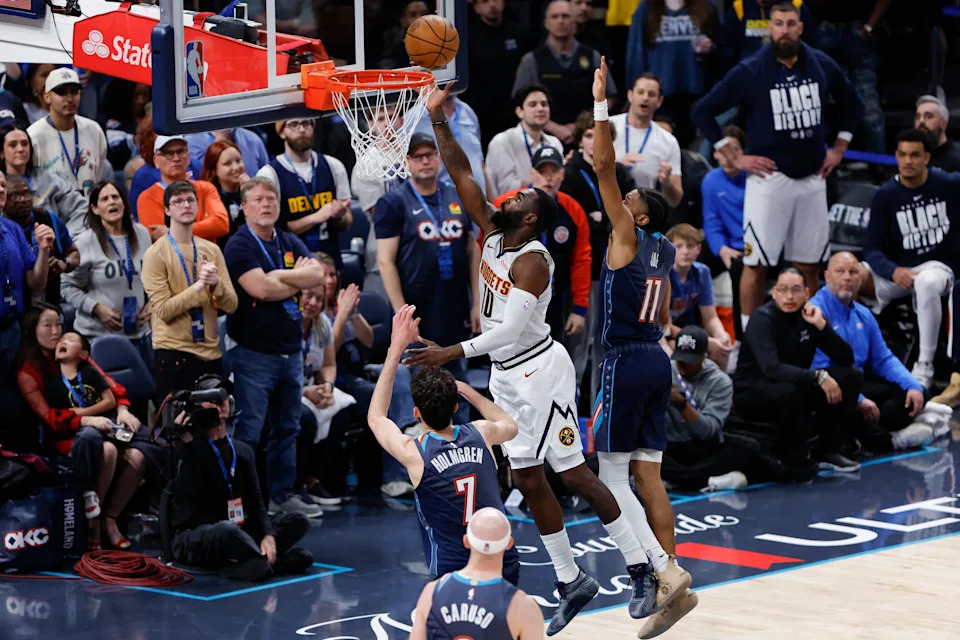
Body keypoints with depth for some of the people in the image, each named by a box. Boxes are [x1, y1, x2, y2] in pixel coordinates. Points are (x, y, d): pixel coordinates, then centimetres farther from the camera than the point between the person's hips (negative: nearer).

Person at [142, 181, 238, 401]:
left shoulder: (211, 250, 9)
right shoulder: (156, 254, -4)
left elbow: (231, 305, 3)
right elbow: (163, 310, -14)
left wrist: (216, 283, -16)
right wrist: (198, 286, -20)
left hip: (210, 352, 5)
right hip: (173, 353, -4)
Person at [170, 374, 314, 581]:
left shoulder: (242, 452, 13)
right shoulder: (190, 449, -5)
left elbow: (255, 502, 6)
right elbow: (187, 493, -22)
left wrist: (268, 536, -13)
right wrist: (187, 444, -25)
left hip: (235, 530, 7)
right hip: (192, 539, -7)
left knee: (298, 521, -10)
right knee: (227, 530, -42)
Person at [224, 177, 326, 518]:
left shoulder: (290, 243, 13)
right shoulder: (239, 246, -7)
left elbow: (317, 275, -2)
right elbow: (261, 288, -20)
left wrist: (277, 275, -13)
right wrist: (298, 279, -5)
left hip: (290, 350, 7)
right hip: (254, 352, -7)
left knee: (287, 427, 13)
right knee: (248, 430, -5)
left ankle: (283, 494, 21)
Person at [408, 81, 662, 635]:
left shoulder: (532, 260, -20)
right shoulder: (492, 234, 4)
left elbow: (511, 329, -28)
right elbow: (461, 173, 5)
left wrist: (452, 352, -32)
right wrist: (438, 119, -3)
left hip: (539, 370, -9)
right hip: (506, 376, 9)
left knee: (574, 473, -7)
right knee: (528, 479, 8)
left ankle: (643, 573, -1)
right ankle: (570, 581, 16)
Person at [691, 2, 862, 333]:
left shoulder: (822, 66, 3)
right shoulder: (750, 72, -8)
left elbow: (850, 102, 22)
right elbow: (703, 111, -4)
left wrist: (839, 147, 14)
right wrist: (735, 157, -6)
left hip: (812, 179, 4)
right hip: (769, 178, -4)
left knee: (808, 265, 10)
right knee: (756, 263, -4)